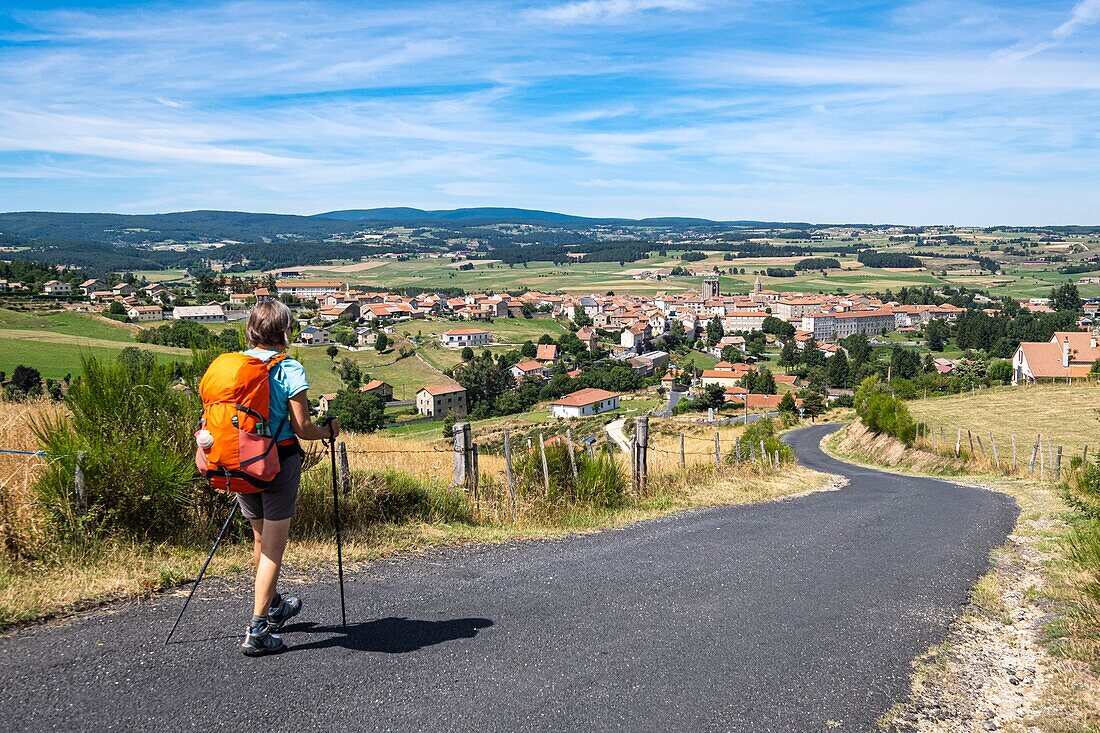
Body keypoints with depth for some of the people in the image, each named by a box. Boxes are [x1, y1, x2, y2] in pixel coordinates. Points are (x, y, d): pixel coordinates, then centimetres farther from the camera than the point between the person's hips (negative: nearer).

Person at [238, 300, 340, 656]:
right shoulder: (289, 369, -12)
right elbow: (302, 429, -13)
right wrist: (329, 430, 6)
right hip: (279, 460, -6)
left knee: (260, 539, 22)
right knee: (274, 545, 1)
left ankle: (272, 607, 41)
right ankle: (257, 631, 0)